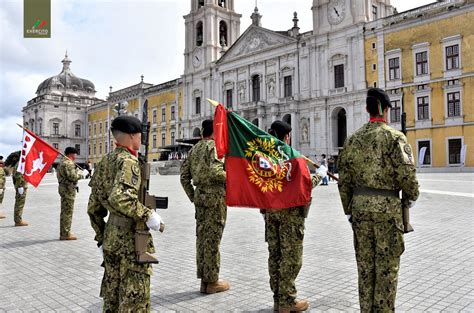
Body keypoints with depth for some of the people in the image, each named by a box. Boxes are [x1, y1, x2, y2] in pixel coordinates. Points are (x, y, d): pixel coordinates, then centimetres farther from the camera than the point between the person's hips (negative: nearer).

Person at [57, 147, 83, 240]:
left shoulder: (62, 162, 17)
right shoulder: (68, 163, -16)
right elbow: (73, 177, -23)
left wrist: (76, 172, 11)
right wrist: (80, 174, -6)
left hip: (63, 187, 11)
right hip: (68, 189, -11)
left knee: (65, 211, 15)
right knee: (68, 212, -5)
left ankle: (64, 233, 23)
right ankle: (65, 234, 0)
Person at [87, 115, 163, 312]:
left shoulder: (105, 161, 10)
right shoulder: (128, 161, -15)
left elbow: (93, 207, 13)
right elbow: (119, 198, -32)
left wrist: (101, 237, 19)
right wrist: (147, 215, -23)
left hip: (111, 236, 9)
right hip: (131, 239, -8)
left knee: (112, 294, 19)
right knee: (135, 297, 3)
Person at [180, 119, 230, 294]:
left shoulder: (194, 149, 15)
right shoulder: (215, 146, -9)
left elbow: (184, 176, 13)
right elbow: (215, 171, -24)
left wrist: (192, 197, 16)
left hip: (200, 194, 8)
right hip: (215, 195, -7)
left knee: (202, 237, 11)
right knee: (212, 238, -1)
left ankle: (204, 279, 19)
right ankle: (212, 281, 8)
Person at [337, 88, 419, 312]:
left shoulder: (353, 139, 7)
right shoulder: (394, 136, -7)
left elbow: (344, 179, 7)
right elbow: (406, 174, -13)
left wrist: (348, 208, 15)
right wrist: (412, 195, 7)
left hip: (360, 204, 5)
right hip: (387, 205, -4)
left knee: (365, 262, 14)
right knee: (387, 264, 7)